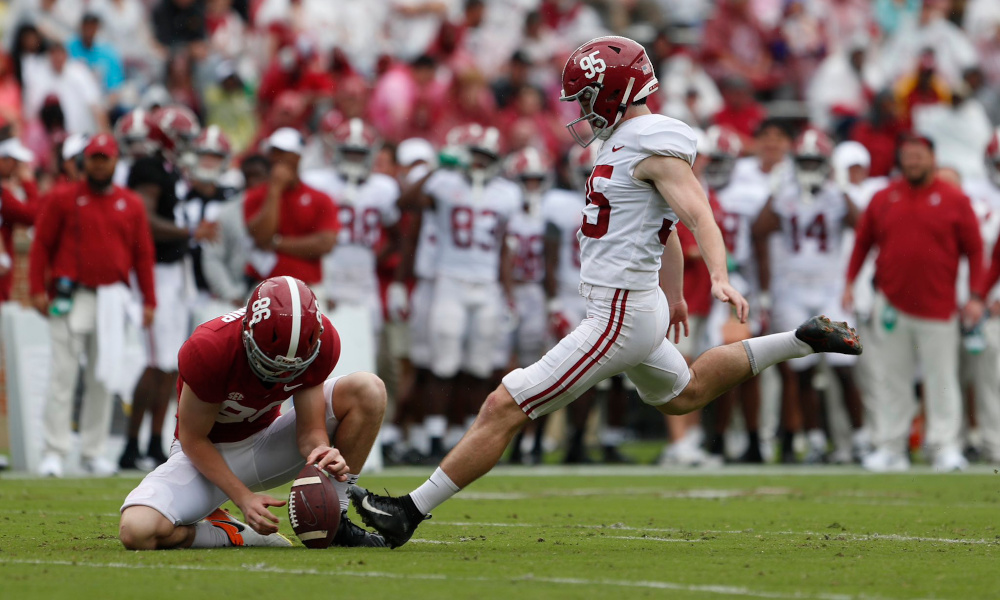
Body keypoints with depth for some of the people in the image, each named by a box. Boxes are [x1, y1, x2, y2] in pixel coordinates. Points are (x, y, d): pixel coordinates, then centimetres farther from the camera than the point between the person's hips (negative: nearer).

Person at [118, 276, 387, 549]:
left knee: (367, 389, -18)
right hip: (207, 454, -3)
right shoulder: (209, 350, -33)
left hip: (264, 440, 3)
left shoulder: (321, 342, -22)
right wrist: (243, 497, -27)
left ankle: (335, 523, -8)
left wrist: (321, 452, -38)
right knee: (136, 532, -33)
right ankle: (232, 535, -3)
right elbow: (193, 440, -19)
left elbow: (310, 428, -14)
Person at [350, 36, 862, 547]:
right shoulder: (627, 140, 13)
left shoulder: (654, 145, -16)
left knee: (503, 409, -12)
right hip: (634, 308, 11)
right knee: (683, 394, 36)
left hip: (619, 318, -11)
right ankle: (803, 342, 39)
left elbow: (699, 216, -28)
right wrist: (673, 294, 38)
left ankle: (411, 511, -12)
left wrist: (720, 278, -44)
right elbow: (667, 229, 26)